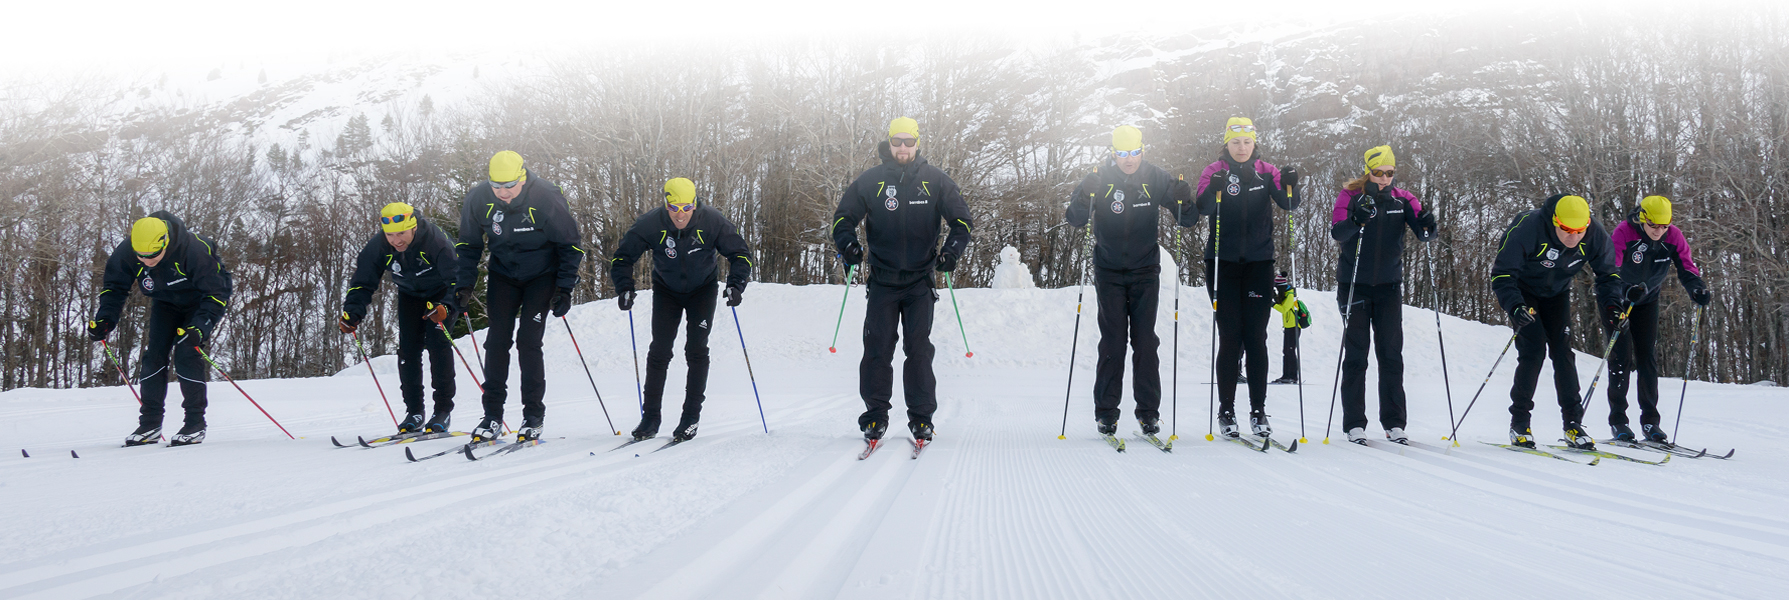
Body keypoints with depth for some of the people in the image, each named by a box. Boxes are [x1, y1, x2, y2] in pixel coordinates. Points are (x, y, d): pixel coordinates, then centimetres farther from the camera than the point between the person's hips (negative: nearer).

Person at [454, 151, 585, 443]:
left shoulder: (545, 198, -25)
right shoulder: (478, 199, -16)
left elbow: (570, 244, -12)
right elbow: (469, 245, 0)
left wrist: (565, 288, -17)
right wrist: (464, 285, -10)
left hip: (542, 276, -3)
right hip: (503, 274, 3)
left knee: (528, 342, -11)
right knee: (497, 340, -5)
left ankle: (534, 416, 1)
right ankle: (492, 416, 3)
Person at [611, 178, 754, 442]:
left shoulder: (712, 222, -26)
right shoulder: (650, 224, -25)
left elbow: (741, 254, -17)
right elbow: (622, 257, -14)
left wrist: (736, 285, -32)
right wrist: (624, 288, -28)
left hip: (703, 289, -1)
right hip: (666, 290, 1)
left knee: (696, 349, -9)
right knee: (659, 350, -5)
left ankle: (691, 417, 0)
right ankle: (650, 417, 3)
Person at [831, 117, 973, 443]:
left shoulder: (936, 180, 2)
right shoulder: (871, 180, 3)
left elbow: (962, 220, 7)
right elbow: (843, 217, 10)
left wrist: (951, 251, -9)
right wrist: (849, 246, -8)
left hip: (920, 281, 0)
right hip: (882, 280, 0)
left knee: (919, 350, -1)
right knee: (877, 349, -2)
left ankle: (921, 417, 7)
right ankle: (875, 416, 6)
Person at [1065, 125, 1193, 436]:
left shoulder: (1156, 178, -4)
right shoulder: (1099, 179, -6)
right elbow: (1075, 219, -7)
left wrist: (1183, 202, -20)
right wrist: (1085, 198, -27)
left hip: (1145, 270, 1)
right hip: (1109, 271, -1)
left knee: (1145, 340, 0)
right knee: (1112, 341, -3)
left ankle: (1148, 411, 6)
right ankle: (1106, 411, 3)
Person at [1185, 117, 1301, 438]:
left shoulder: (1266, 171, 5)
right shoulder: (1214, 171, 1)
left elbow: (1289, 204, -6)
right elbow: (1203, 208, -14)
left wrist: (1290, 186, -26)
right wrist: (1214, 191, -34)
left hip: (1259, 263, 1)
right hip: (1223, 263, -1)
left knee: (1256, 338, 0)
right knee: (1230, 337, -3)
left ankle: (1258, 411, 4)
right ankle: (1226, 410, 4)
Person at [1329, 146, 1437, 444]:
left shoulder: (1402, 199, 2)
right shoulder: (1350, 196, -6)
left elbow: (1425, 234, -5)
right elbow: (1336, 233, -20)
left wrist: (1426, 225, -27)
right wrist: (1357, 220, -38)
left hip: (1389, 286, 3)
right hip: (1354, 285, -2)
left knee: (1391, 354, 2)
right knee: (1356, 354, -1)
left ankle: (1394, 423, 8)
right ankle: (1354, 424, 4)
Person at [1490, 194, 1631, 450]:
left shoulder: (1595, 235, -22)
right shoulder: (1528, 228, -35)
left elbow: (1607, 274, -8)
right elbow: (1502, 273, -30)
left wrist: (1614, 301, -27)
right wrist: (1514, 306, -45)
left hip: (1557, 294, 4)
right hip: (1523, 291, -4)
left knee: (1563, 351, -5)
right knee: (1534, 349, -15)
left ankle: (1573, 423, 0)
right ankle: (1519, 424, -5)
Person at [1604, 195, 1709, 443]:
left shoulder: (1674, 237, -16)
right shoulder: (1623, 233, -28)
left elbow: (1687, 267, -15)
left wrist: (1698, 290, -36)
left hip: (1647, 301, 4)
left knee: (1648, 357, 0)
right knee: (1622, 355, -10)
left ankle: (1650, 420, 5)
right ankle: (1618, 419, -1)